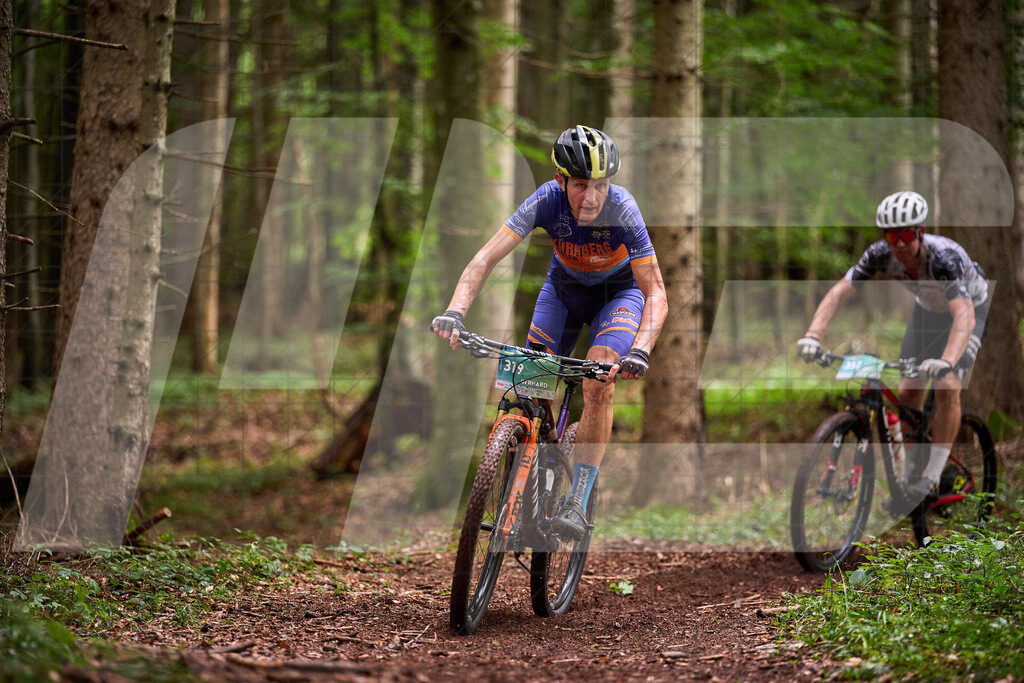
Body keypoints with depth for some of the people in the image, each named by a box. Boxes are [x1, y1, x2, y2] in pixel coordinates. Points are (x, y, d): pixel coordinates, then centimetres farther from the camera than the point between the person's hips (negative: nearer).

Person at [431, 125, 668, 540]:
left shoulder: (621, 209, -35)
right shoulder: (547, 201, -31)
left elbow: (656, 292, -34)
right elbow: (486, 259, -32)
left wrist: (641, 350, -50)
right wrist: (455, 312, -48)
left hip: (619, 291, -3)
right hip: (564, 287, 3)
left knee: (598, 385, -25)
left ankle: (578, 502, -19)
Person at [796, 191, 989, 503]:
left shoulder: (945, 257, -42)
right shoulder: (881, 254, -28)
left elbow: (964, 317, -53)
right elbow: (839, 291, -31)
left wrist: (946, 362, -70)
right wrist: (813, 334, -48)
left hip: (970, 309, -5)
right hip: (926, 310, 5)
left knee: (947, 390, -21)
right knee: (908, 392, -2)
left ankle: (933, 477, -10)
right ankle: (911, 470, 16)